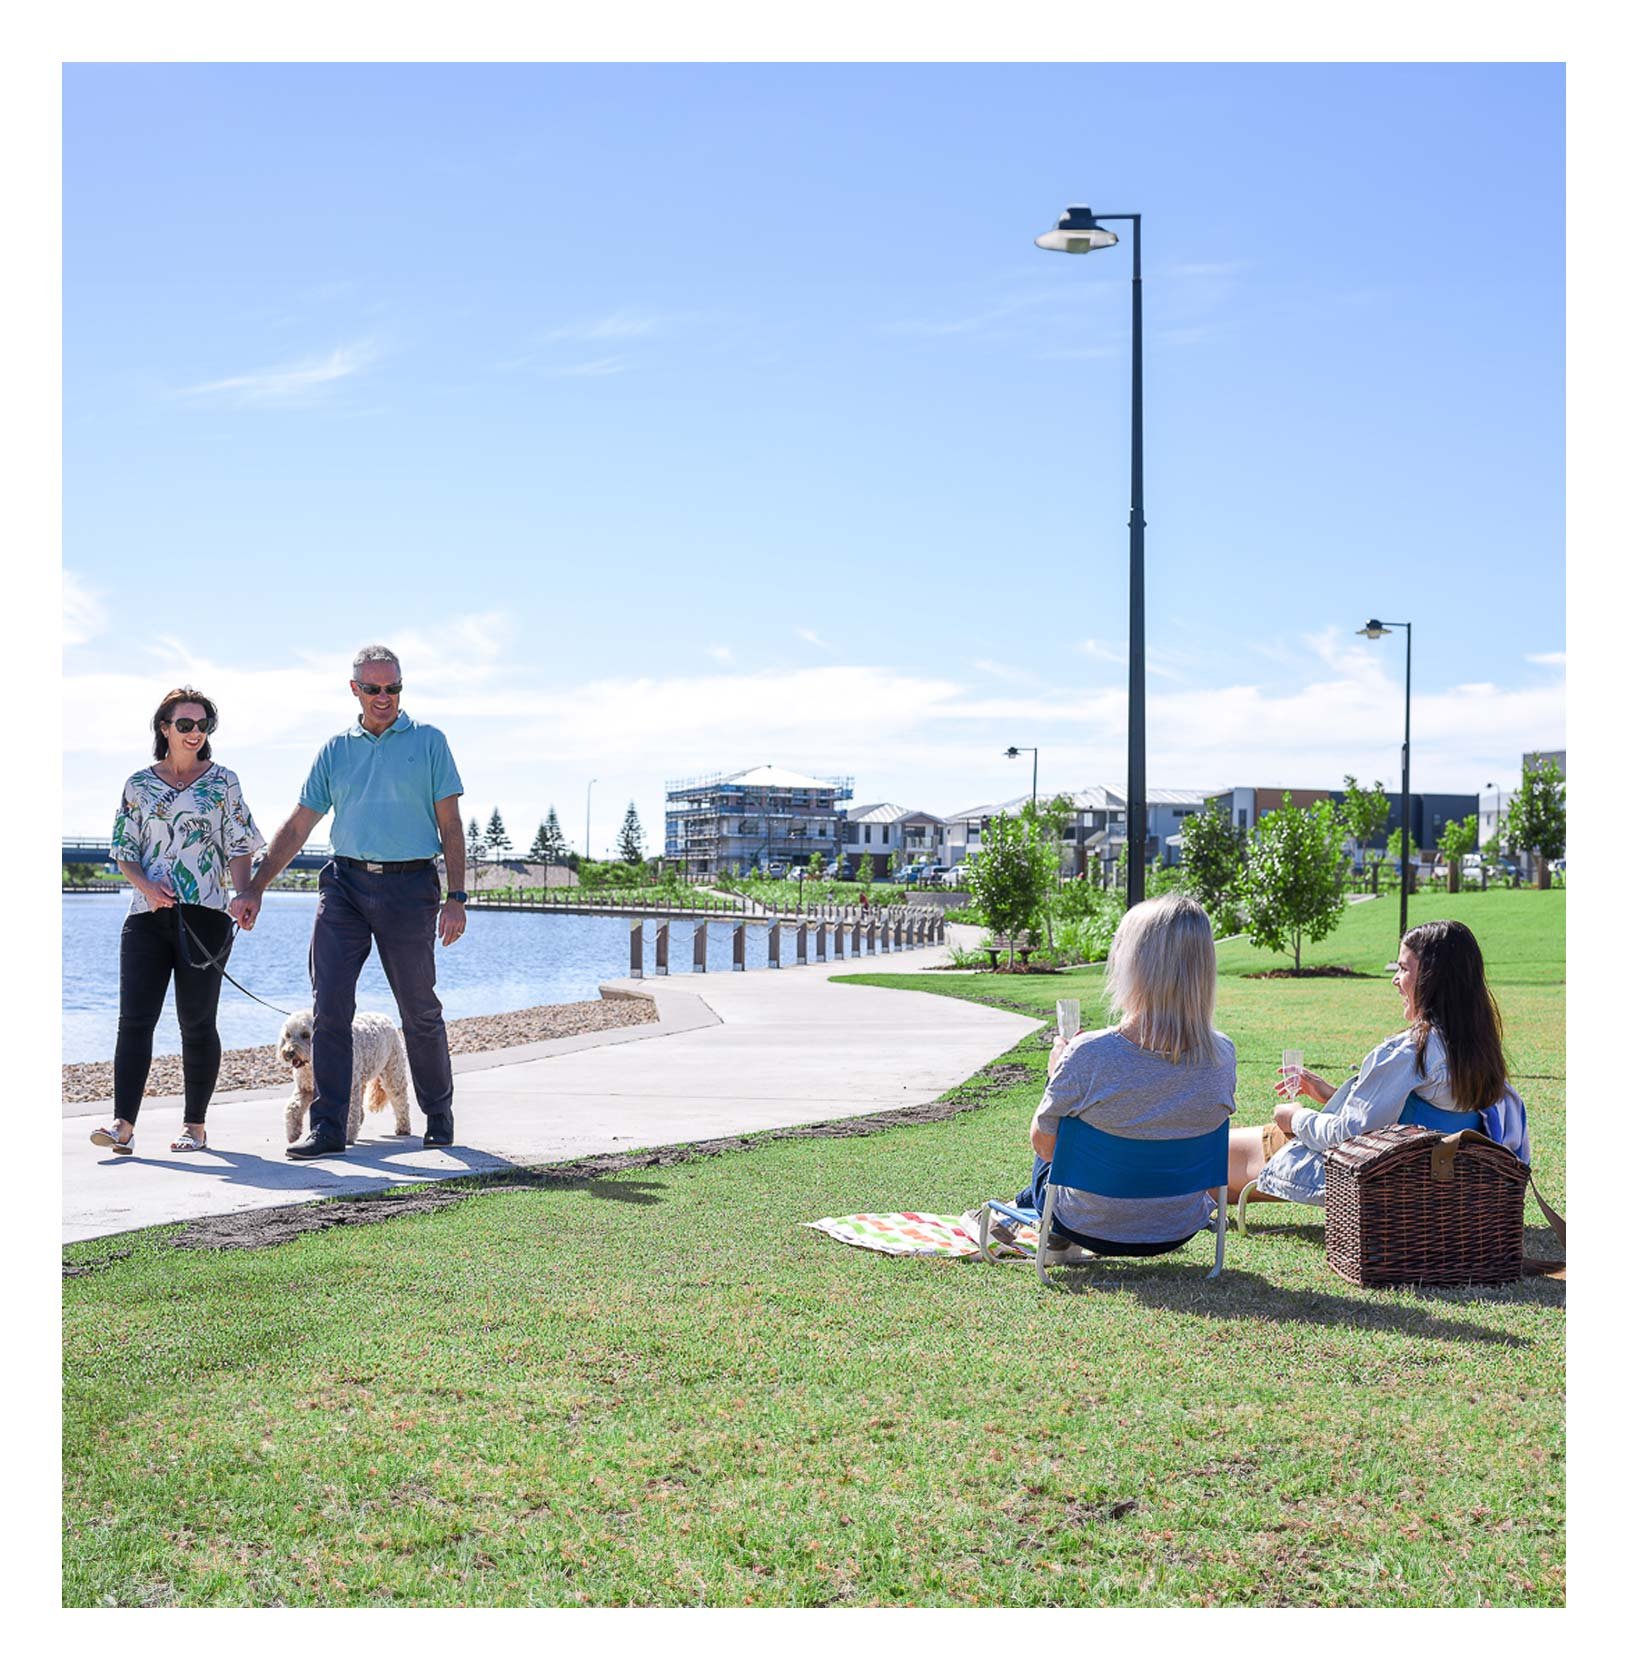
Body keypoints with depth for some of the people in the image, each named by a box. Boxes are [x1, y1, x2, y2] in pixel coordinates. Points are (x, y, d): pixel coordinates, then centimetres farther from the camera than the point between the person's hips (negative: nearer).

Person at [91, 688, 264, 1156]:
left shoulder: (222, 782, 7)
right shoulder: (139, 784, 11)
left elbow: (240, 848, 6)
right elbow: (123, 850, 11)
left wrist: (244, 897, -10)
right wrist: (145, 885, -9)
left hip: (205, 915, -1)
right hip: (148, 915, 1)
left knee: (197, 1022, 3)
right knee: (135, 1019, -8)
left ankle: (196, 1125, 11)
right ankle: (123, 1124, -12)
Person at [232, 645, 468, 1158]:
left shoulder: (428, 742, 6)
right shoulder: (336, 750, 13)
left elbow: (450, 825, 3)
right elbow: (296, 827, 14)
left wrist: (456, 897, -6)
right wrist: (255, 890, 7)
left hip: (408, 888, -2)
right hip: (345, 884, 2)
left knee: (420, 1013, 6)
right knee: (329, 1006, -6)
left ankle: (438, 1115, 22)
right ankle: (328, 1125, -1)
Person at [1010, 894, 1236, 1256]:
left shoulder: (1088, 1055, -29)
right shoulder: (1222, 1055, -17)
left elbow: (1043, 1143, -13)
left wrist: (1056, 1072, 3)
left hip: (1091, 1229, -4)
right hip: (1179, 1231, 4)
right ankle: (1027, 1202, 54)